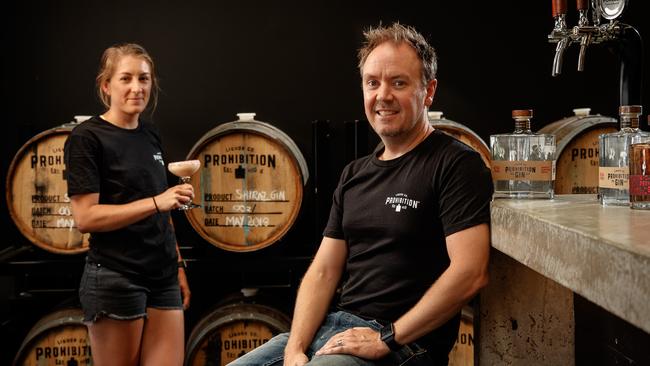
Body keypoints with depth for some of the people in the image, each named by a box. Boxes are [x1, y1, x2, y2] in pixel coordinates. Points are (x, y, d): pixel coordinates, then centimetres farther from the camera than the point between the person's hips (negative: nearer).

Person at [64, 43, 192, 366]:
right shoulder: (87, 138, -8)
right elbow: (84, 217, -16)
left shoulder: (150, 136, 12)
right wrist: (155, 202, -22)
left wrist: (178, 265, 16)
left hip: (162, 278, 6)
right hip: (114, 279, -6)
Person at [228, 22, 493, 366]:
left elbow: (469, 273, -18)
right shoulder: (354, 174, 13)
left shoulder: (457, 164, -9)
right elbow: (324, 271, 9)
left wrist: (387, 338, -16)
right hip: (333, 326, 6)